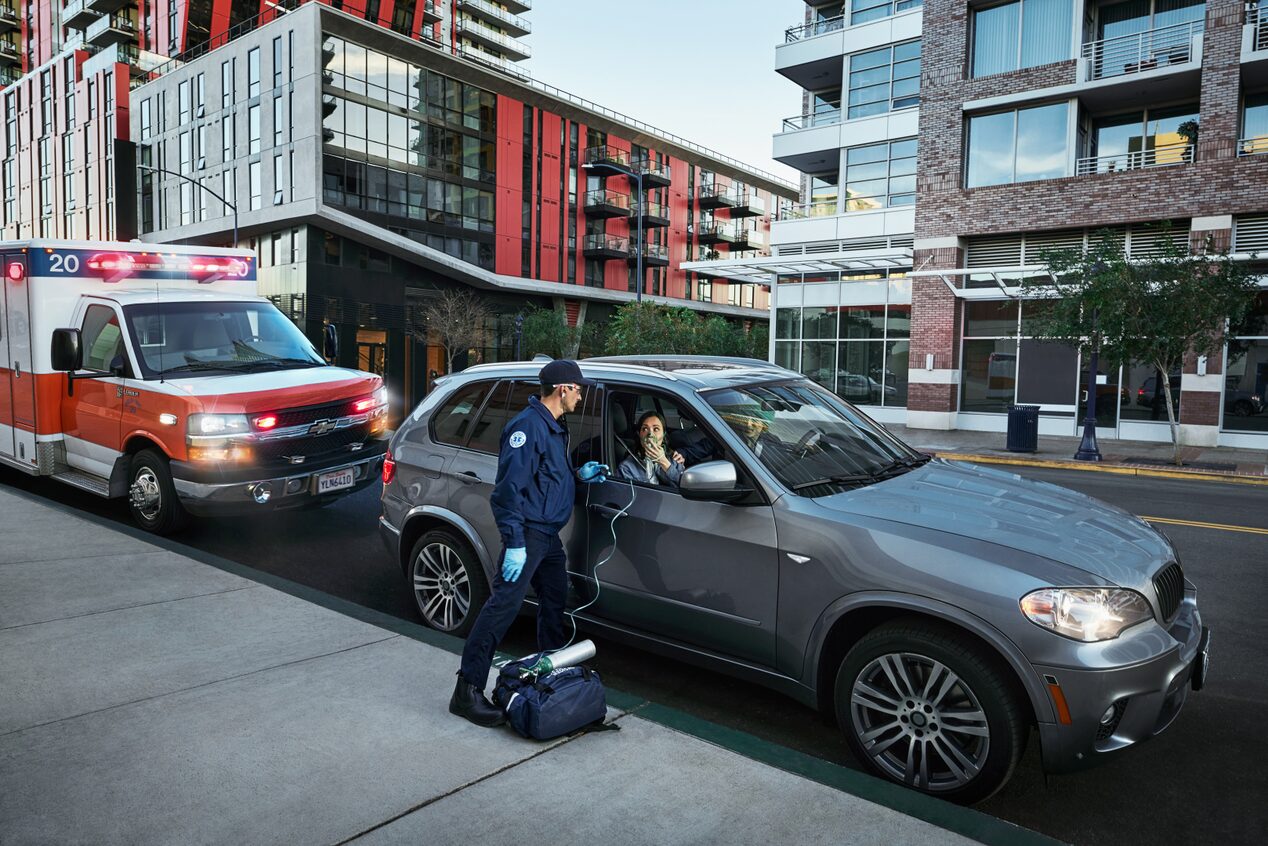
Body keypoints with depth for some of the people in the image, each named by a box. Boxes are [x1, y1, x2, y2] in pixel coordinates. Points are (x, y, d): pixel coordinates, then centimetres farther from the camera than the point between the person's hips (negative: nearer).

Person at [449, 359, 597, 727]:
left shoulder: (555, 427, 16)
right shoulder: (529, 425, -16)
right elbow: (510, 487, -22)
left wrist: (579, 473, 11)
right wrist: (514, 542, -25)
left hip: (549, 535, 11)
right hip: (528, 532, -11)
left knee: (555, 601, 19)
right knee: (503, 604, -13)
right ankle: (467, 690, -10)